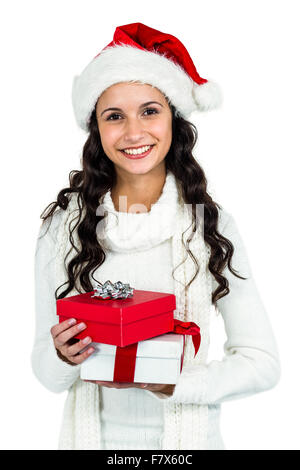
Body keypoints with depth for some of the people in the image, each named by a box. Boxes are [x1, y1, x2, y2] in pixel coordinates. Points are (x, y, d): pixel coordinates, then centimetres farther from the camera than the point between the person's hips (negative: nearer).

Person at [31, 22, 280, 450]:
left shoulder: (212, 225, -11)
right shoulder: (63, 226, -10)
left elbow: (262, 363, -11)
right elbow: (48, 374, -5)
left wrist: (168, 383, -23)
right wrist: (63, 358, -25)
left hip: (188, 435, 0)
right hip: (92, 435, 1)